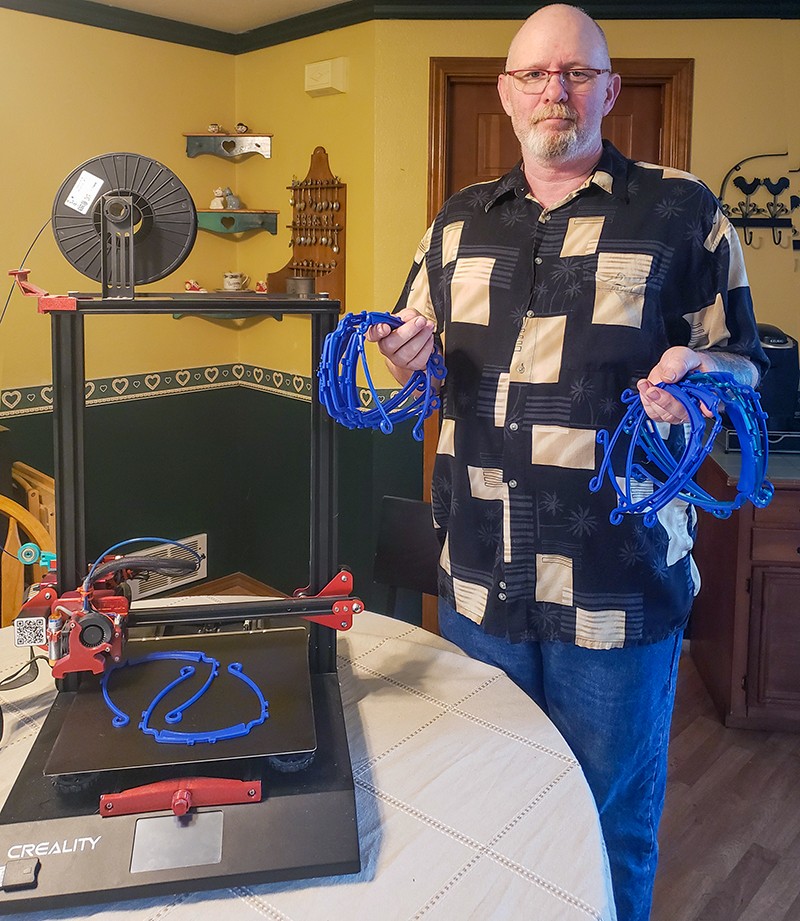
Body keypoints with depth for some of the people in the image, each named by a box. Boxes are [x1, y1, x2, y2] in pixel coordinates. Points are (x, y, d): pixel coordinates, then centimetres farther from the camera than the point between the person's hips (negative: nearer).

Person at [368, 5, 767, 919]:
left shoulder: (683, 212, 0)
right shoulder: (459, 223, 12)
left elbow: (744, 364, 3)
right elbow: (417, 360, 18)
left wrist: (696, 372, -20)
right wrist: (409, 356, -5)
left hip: (621, 587, -3)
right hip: (479, 581, 4)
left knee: (612, 821, 13)